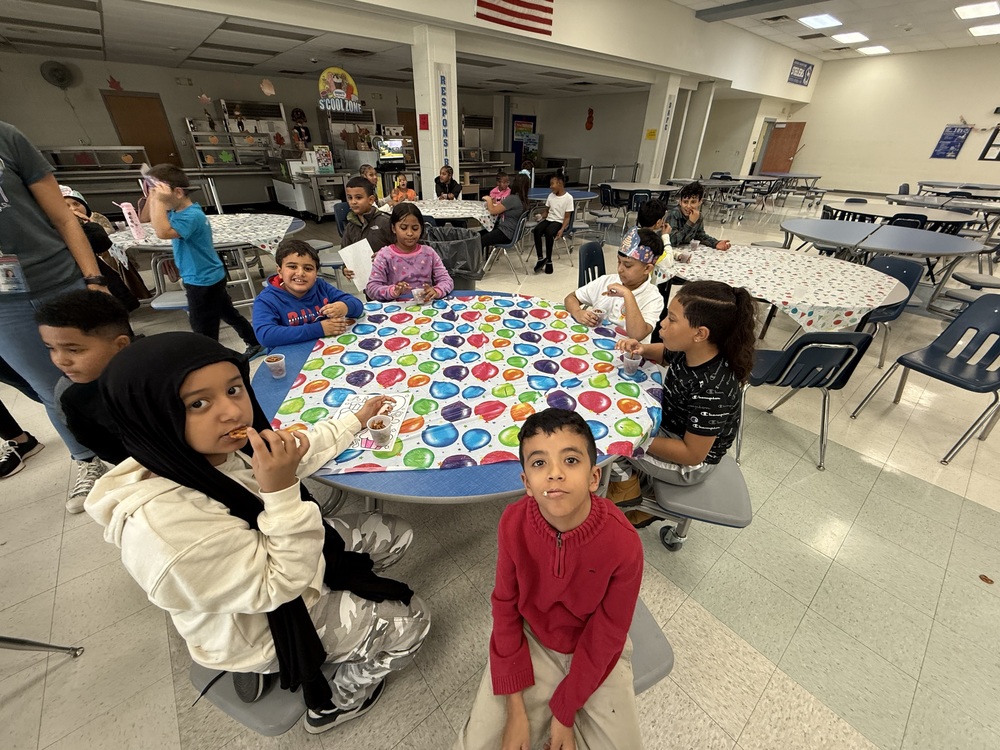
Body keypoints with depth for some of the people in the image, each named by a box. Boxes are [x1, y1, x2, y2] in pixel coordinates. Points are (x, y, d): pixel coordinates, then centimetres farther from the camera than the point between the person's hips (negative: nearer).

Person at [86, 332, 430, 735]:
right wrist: (281, 492, -43)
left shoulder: (223, 446, -18)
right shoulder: (162, 525, -40)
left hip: (277, 555, 7)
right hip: (259, 627, -6)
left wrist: (356, 420, 11)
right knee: (409, 620, 3)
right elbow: (277, 586, -30)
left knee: (396, 533, 11)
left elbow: (302, 448, 2)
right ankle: (334, 702, 28)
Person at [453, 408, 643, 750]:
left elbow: (604, 637, -16)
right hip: (530, 640, 1)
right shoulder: (513, 523, -26)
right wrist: (516, 708, -9)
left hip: (595, 648, 0)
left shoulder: (623, 543, -31)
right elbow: (505, 605, -11)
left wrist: (564, 712, -9)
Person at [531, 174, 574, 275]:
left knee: (548, 232, -37)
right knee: (536, 230, -27)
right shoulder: (551, 196, 11)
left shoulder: (568, 198, -7)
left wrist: (562, 229, -23)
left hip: (559, 222, -5)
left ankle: (548, 260, -23)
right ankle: (540, 258, -25)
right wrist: (541, 215, -3)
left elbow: (567, 217, -9)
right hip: (548, 219, 5)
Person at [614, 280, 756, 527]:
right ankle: (641, 477, 18)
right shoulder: (689, 350, -16)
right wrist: (642, 349, -12)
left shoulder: (711, 391, -36)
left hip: (689, 464, -7)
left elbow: (692, 454, -27)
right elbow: (665, 355, 9)